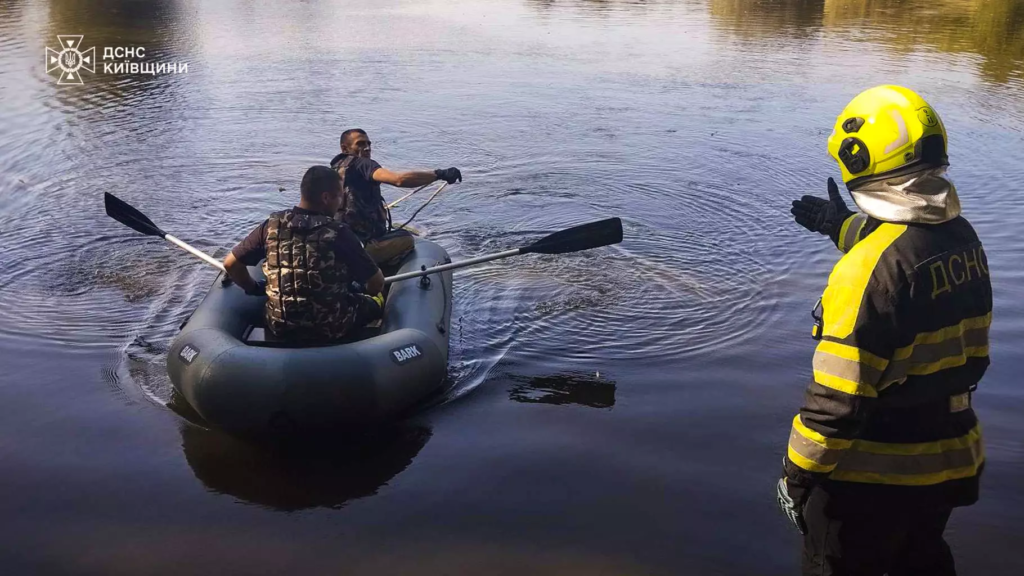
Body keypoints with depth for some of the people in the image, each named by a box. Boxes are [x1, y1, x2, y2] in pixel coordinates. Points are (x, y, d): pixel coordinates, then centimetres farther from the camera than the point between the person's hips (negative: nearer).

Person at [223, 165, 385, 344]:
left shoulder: (272, 226, -6)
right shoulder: (339, 233, -15)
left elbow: (230, 263, 1)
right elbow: (377, 284, -9)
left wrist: (254, 288, 19)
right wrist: (370, 293, 16)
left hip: (279, 329, 4)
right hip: (331, 329, -3)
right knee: (375, 301, 24)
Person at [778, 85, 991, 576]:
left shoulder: (867, 268, -28)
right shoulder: (963, 238, -4)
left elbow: (838, 396, -26)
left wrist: (797, 472, -14)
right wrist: (845, 228, 29)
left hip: (871, 477, -7)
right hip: (950, 461, 7)